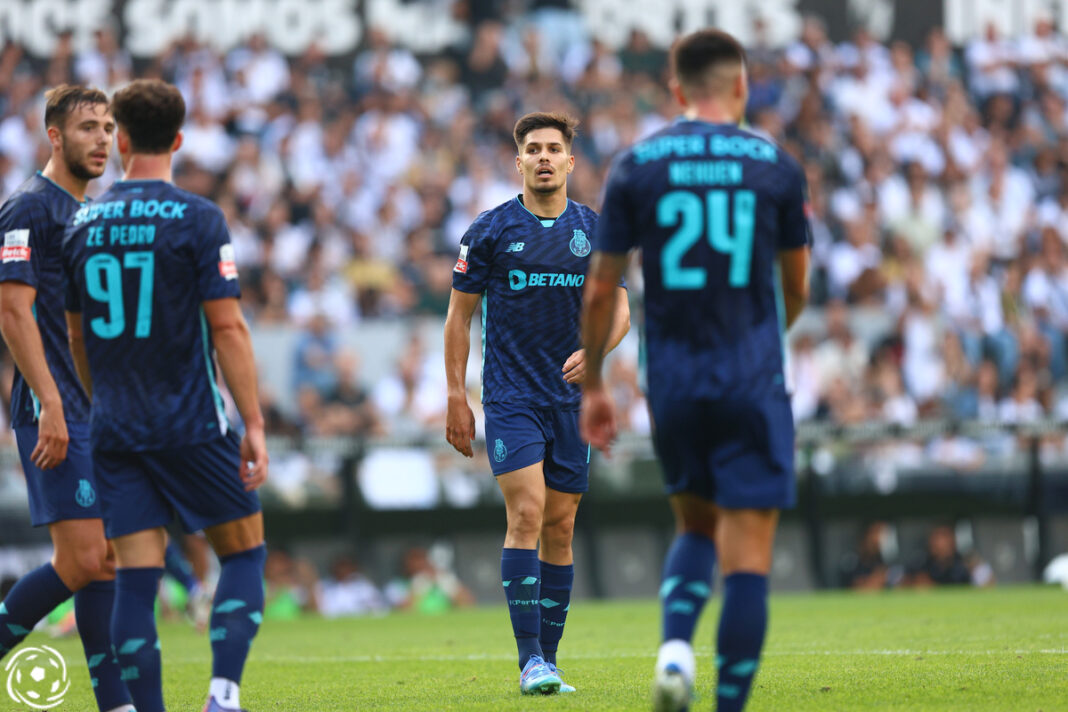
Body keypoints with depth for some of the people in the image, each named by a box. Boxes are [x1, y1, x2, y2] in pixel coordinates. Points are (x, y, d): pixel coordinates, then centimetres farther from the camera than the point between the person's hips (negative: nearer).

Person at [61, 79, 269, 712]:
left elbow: (78, 336, 13)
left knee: (135, 579, 2)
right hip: (192, 424, -3)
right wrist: (254, 424, -7)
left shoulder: (83, 225, 6)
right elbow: (227, 328, -11)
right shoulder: (198, 220, -7)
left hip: (114, 431, 4)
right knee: (244, 552, 9)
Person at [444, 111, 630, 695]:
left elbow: (618, 310, 8)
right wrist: (456, 397, -3)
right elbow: (459, 314, 3)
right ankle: (530, 660, -17)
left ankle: (549, 659, 13)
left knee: (560, 526, 5)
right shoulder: (490, 230, -1)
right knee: (527, 514, -16)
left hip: (572, 399, 3)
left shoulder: (594, 230, 7)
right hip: (511, 397, -3)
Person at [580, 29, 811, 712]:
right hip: (753, 384, -2)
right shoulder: (776, 165, 2)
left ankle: (675, 646, -3)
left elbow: (601, 291, 2)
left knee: (695, 527, 22)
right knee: (747, 558, -1)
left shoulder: (636, 166, 2)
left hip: (673, 381, 2)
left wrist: (593, 387, 12)